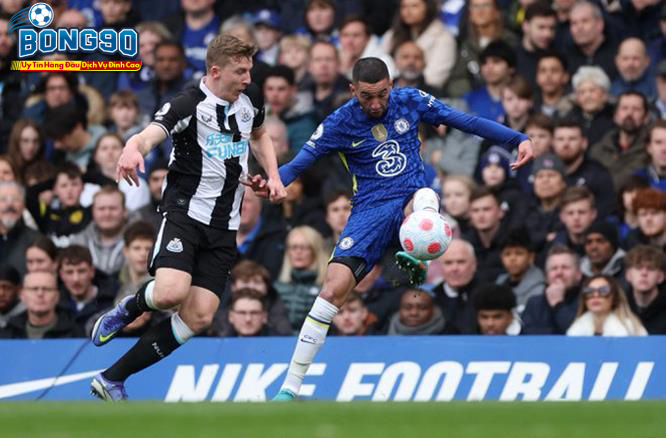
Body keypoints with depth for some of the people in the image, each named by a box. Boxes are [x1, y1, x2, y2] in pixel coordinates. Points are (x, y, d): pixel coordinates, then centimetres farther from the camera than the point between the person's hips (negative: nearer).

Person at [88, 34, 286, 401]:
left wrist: (273, 175, 15)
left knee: (199, 317, -5)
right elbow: (149, 135, -30)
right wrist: (133, 149, -54)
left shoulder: (250, 99, 8)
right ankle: (127, 309, 6)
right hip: (185, 210, -6)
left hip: (223, 226, 6)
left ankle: (112, 379, 5)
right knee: (172, 292, -31)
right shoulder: (188, 105, -13)